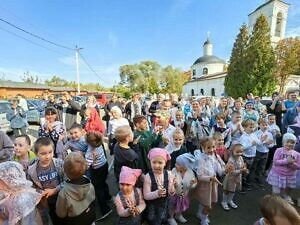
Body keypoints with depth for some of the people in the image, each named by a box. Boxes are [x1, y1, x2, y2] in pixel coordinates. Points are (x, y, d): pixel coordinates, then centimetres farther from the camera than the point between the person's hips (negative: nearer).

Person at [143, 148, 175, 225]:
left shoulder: (169, 174, -16)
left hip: (164, 205, 3)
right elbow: (146, 196, -21)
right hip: (152, 207, -3)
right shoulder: (148, 177, -24)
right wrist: (157, 193, -35)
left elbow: (170, 192, -7)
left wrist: (172, 191, -29)